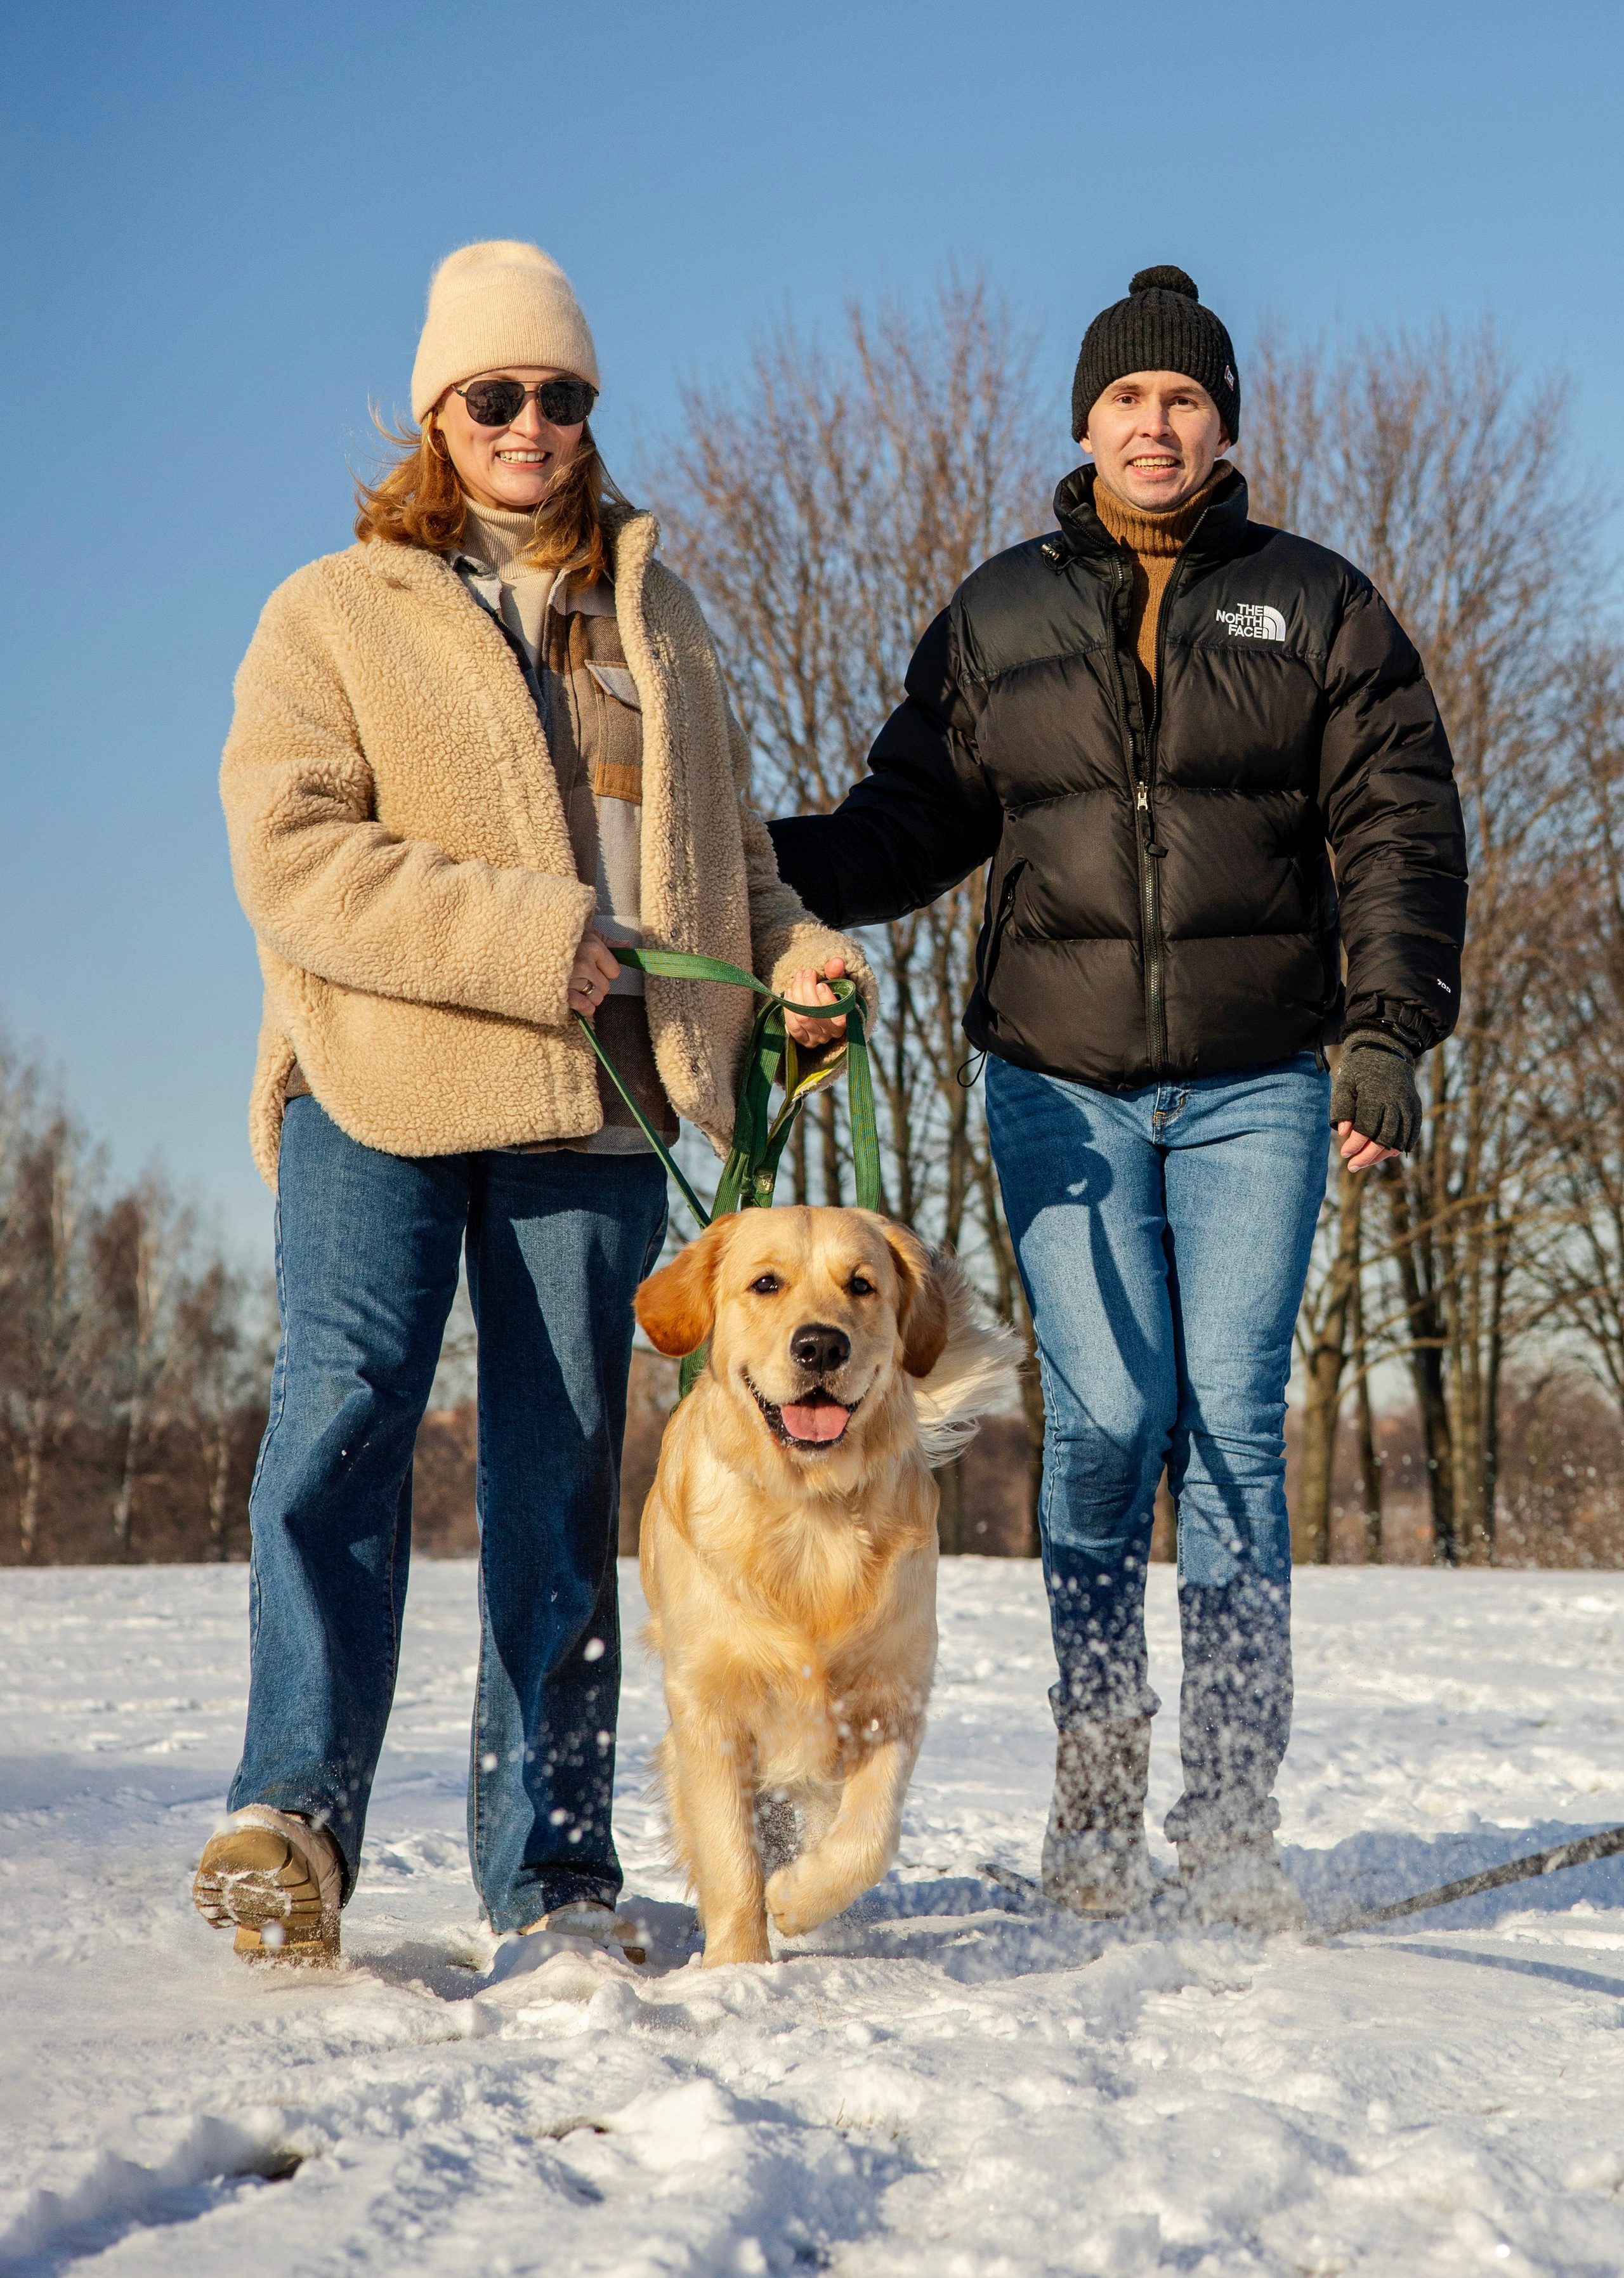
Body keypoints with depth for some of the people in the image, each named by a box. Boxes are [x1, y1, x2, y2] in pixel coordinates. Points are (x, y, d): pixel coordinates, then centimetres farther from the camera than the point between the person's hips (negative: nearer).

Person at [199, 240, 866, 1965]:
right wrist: (540, 939, -16)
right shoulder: (333, 617, 6)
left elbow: (720, 849, 27)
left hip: (591, 1115, 3)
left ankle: (548, 1858, 8)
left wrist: (791, 959, 5)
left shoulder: (655, 618, 20)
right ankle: (298, 1814, -20)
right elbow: (293, 859, -8)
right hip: (378, 1101, -3)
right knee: (342, 1415, -19)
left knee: (560, 1477, 3)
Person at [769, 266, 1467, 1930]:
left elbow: (1398, 832, 5)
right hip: (1060, 1085, 1)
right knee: (1104, 1416, -8)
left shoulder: (1315, 605, 8)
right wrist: (754, 867, -3)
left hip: (1256, 1087, 0)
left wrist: (1388, 1029, -6)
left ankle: (1230, 1818, -1)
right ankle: (1095, 1798, 4)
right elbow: (913, 822, 14)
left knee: (1235, 1421, -5)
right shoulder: (999, 617, 11)